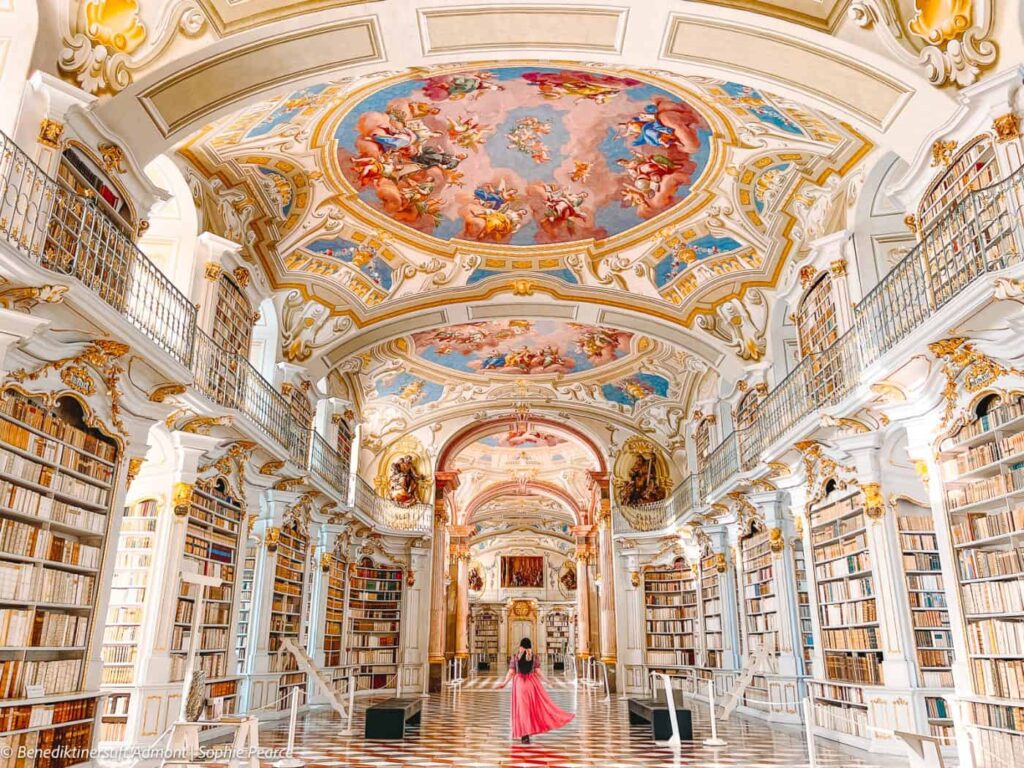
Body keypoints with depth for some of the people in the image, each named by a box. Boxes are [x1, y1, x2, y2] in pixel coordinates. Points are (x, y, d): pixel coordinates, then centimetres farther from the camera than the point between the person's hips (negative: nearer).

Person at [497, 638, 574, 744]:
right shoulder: (534, 656, 1)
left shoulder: (515, 656, 1)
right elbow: (538, 672, -1)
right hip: (532, 683, 0)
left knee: (522, 708, 3)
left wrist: (504, 683, 8)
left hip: (519, 683, 1)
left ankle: (524, 735, 2)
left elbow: (511, 672, -1)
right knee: (539, 704, 12)